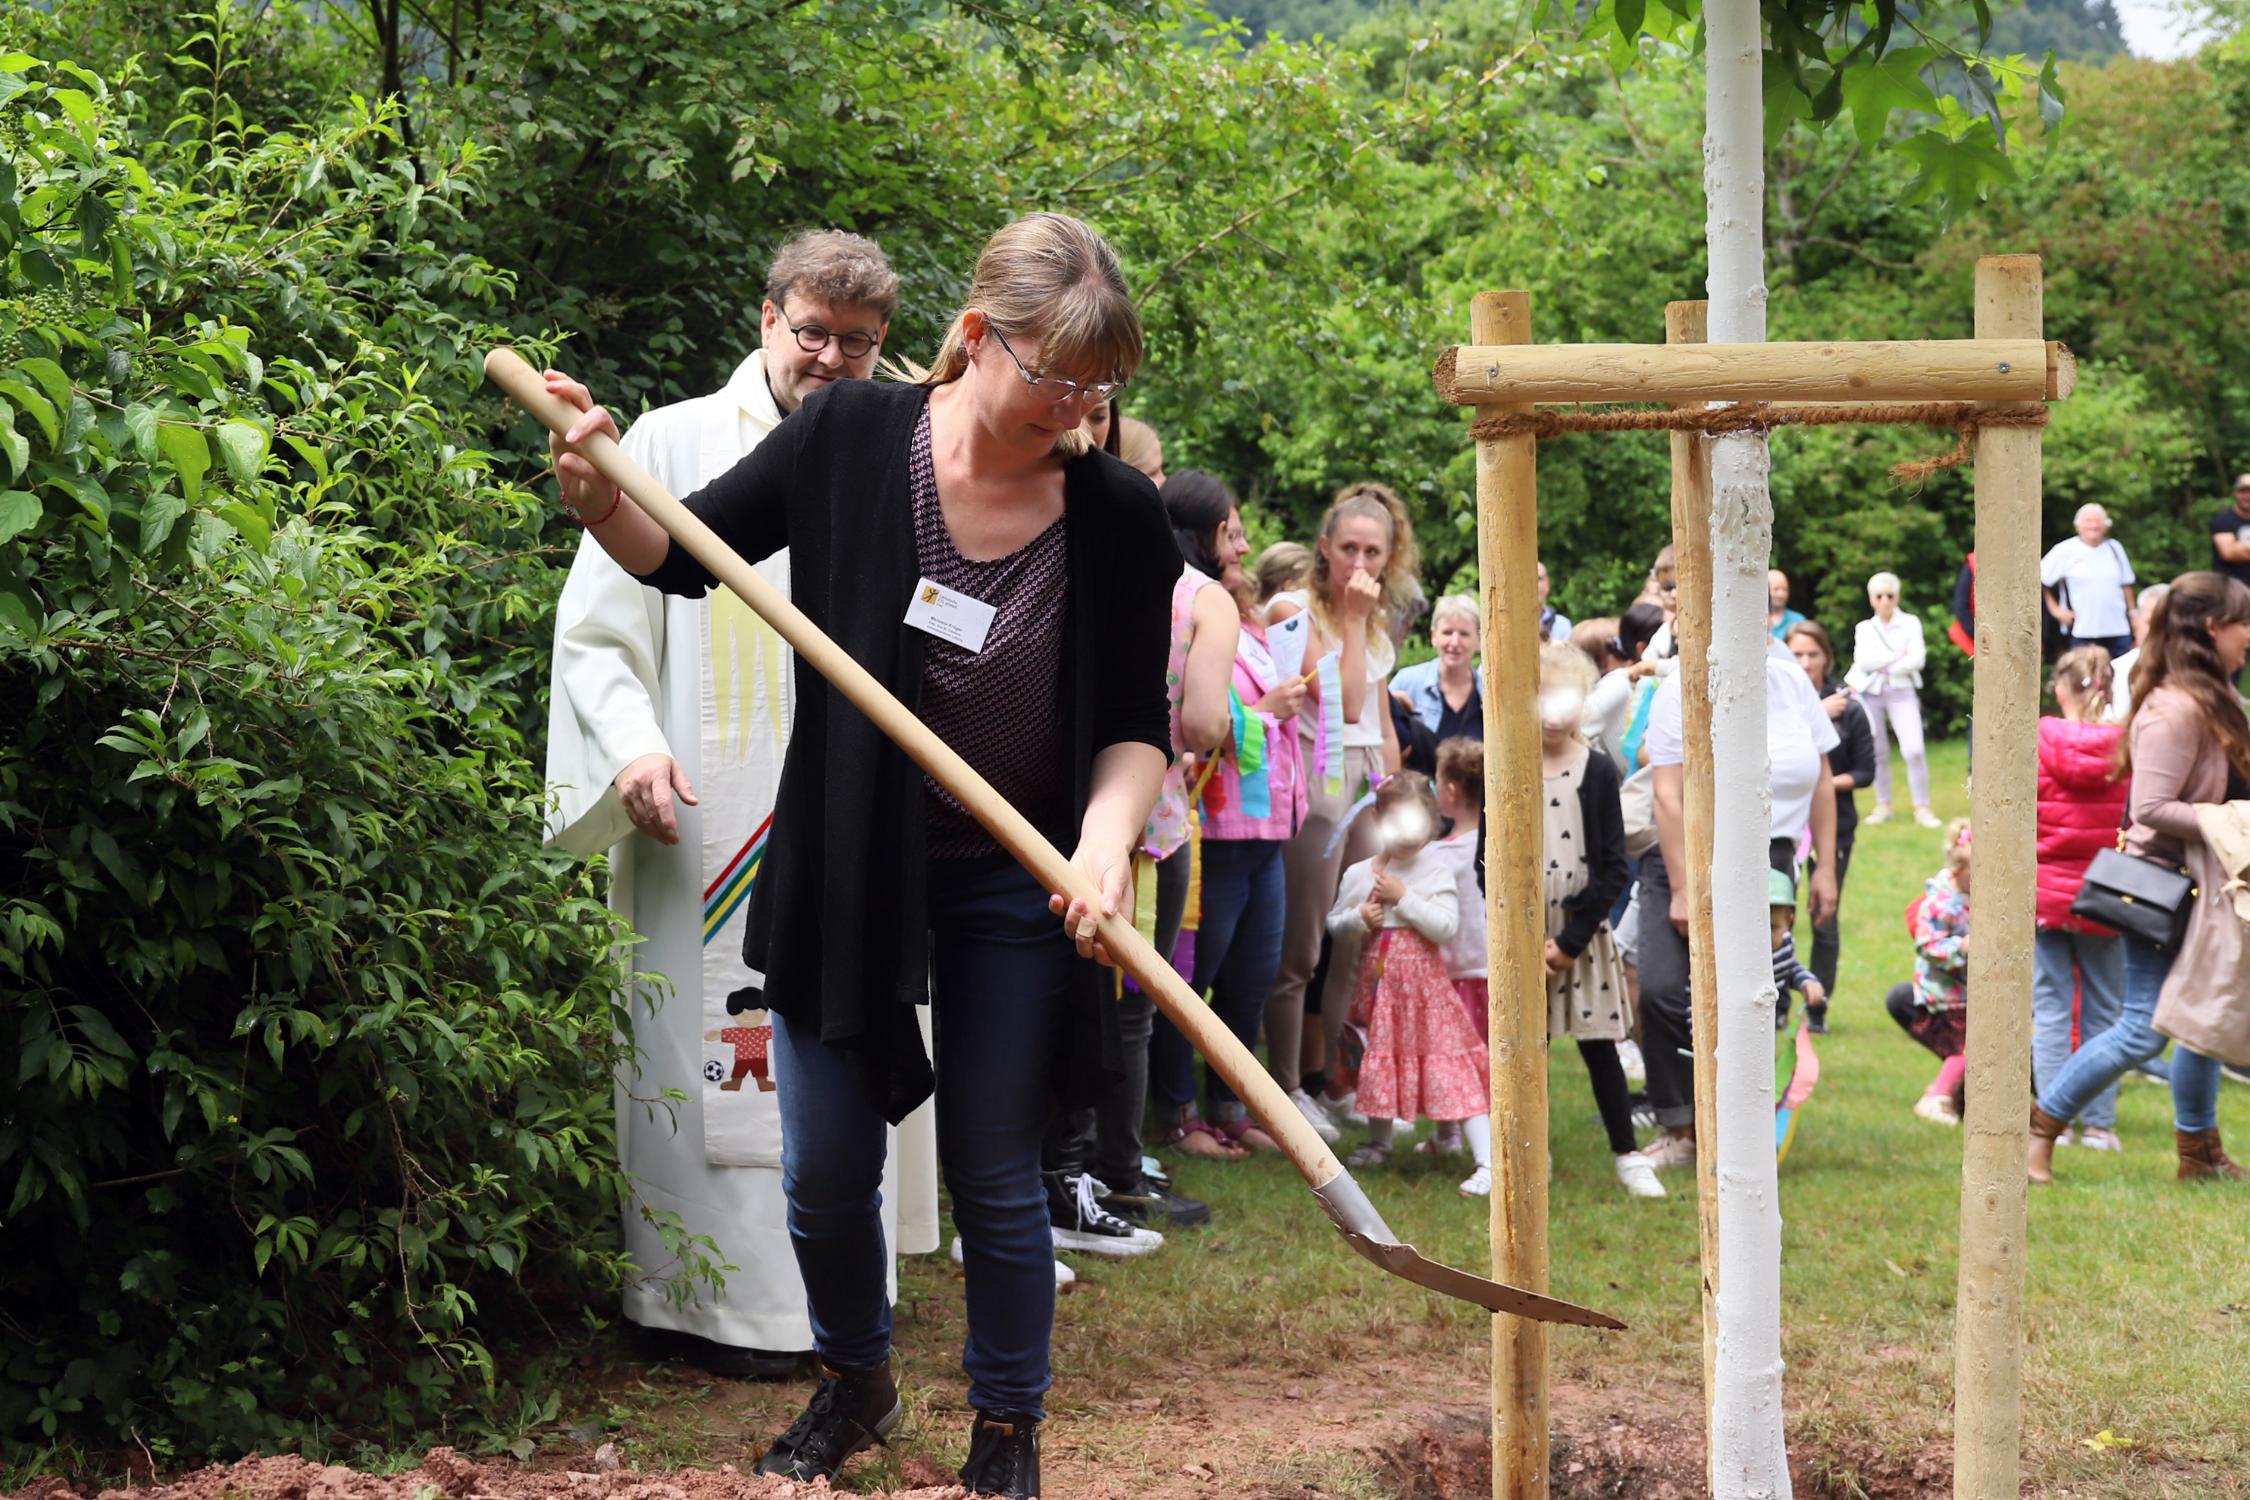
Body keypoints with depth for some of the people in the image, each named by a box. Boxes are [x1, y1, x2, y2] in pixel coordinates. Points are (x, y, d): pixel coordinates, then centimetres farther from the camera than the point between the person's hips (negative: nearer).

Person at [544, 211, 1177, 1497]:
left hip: (1013, 893, -1)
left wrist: (1106, 839, -22)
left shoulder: (1119, 520, -11)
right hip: (849, 869, 1)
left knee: (995, 1176, 6)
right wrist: (599, 491, -19)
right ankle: (856, 1385, 36)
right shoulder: (852, 440, -11)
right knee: (828, 1170, 8)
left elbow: (1136, 724, -4)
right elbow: (682, 556, 0)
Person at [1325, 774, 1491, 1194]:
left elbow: (1446, 926, -17)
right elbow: (1334, 922, 13)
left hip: (1423, 982, -5)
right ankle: (1379, 1143, 41)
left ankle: (1488, 1162, -14)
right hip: (1376, 981, 5)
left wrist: (1403, 898, -19)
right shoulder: (1359, 874, 5)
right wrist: (1359, 919, -8)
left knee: (1448, 1066, -11)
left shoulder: (1438, 869, -7)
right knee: (1379, 1060, 18)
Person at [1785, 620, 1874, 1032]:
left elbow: (1865, 771, 2)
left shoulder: (1848, 708, -2)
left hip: (1832, 827, 0)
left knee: (1825, 920, 4)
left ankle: (1817, 1009, 14)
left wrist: (1825, 783, -13)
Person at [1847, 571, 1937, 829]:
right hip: (1870, 694, 2)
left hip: (1902, 693, -2)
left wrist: (1881, 666, -8)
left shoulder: (1910, 623, 5)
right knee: (1877, 752, 3)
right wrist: (1897, 657, -10)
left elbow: (1917, 659, -8)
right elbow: (1863, 660, -5)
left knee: (1914, 749, -15)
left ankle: (1922, 807, -9)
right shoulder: (1864, 628, 10)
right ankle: (1883, 805, 15)